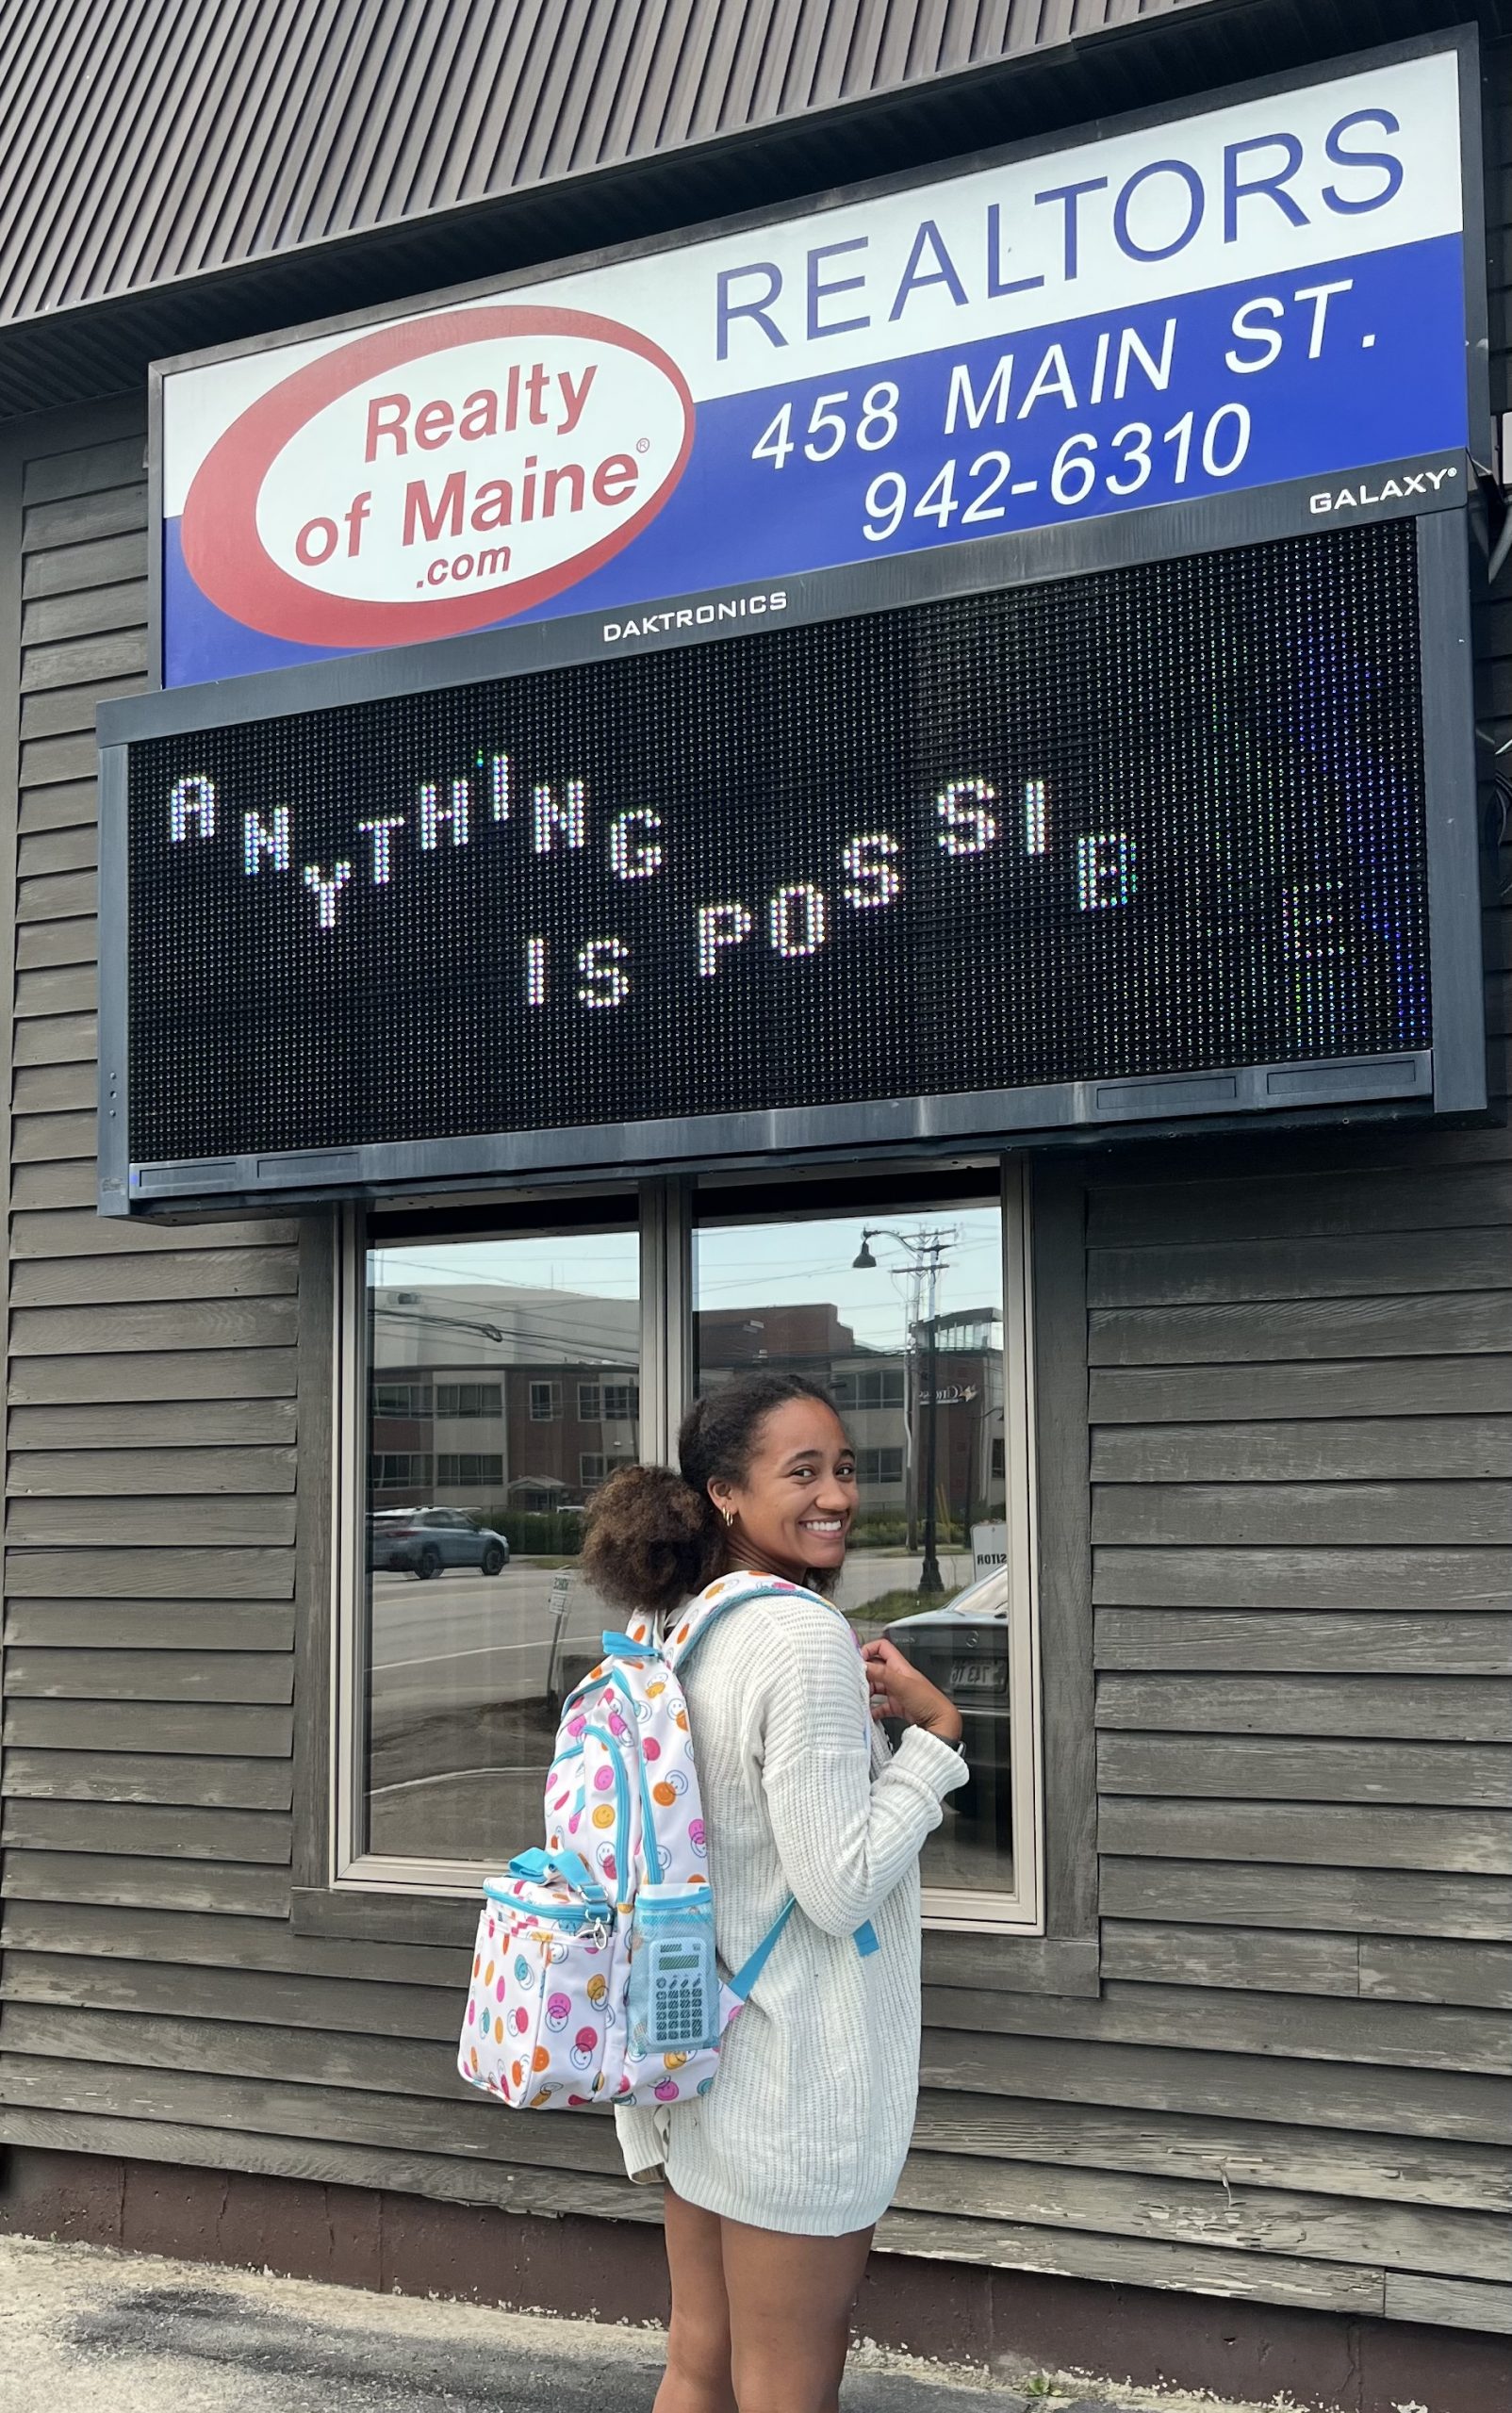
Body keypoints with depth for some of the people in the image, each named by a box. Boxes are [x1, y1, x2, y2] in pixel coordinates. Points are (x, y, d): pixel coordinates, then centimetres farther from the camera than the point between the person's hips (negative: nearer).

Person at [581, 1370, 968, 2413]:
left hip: (696, 2051, 8)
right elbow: (841, 1888, -21)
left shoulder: (676, 1627, 6)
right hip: (798, 2072, -8)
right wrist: (935, 1731, -13)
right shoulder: (808, 1636, -21)